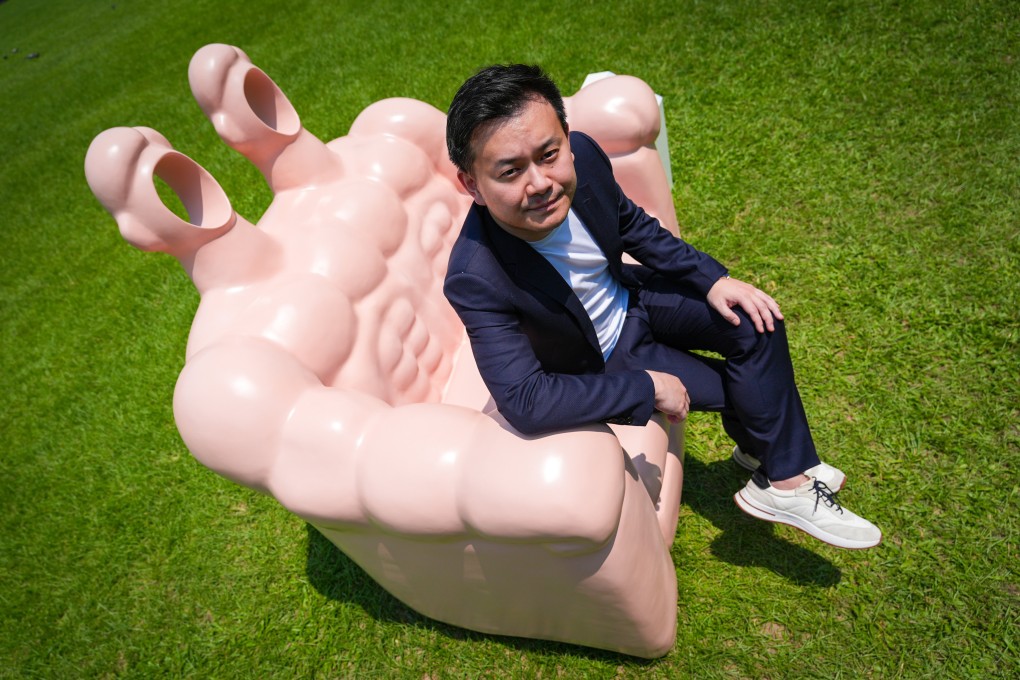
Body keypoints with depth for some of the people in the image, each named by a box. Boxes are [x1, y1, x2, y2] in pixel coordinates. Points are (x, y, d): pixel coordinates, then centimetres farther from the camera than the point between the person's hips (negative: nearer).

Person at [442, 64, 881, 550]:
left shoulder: (582, 154, -23)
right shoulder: (476, 281, -39)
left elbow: (634, 227, -3)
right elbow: (524, 402, -36)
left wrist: (713, 279, -9)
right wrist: (646, 387, -30)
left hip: (629, 298, 5)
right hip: (601, 360, -5)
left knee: (758, 323, -4)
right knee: (753, 390, -8)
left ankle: (767, 450, 22)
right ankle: (785, 483, 24)